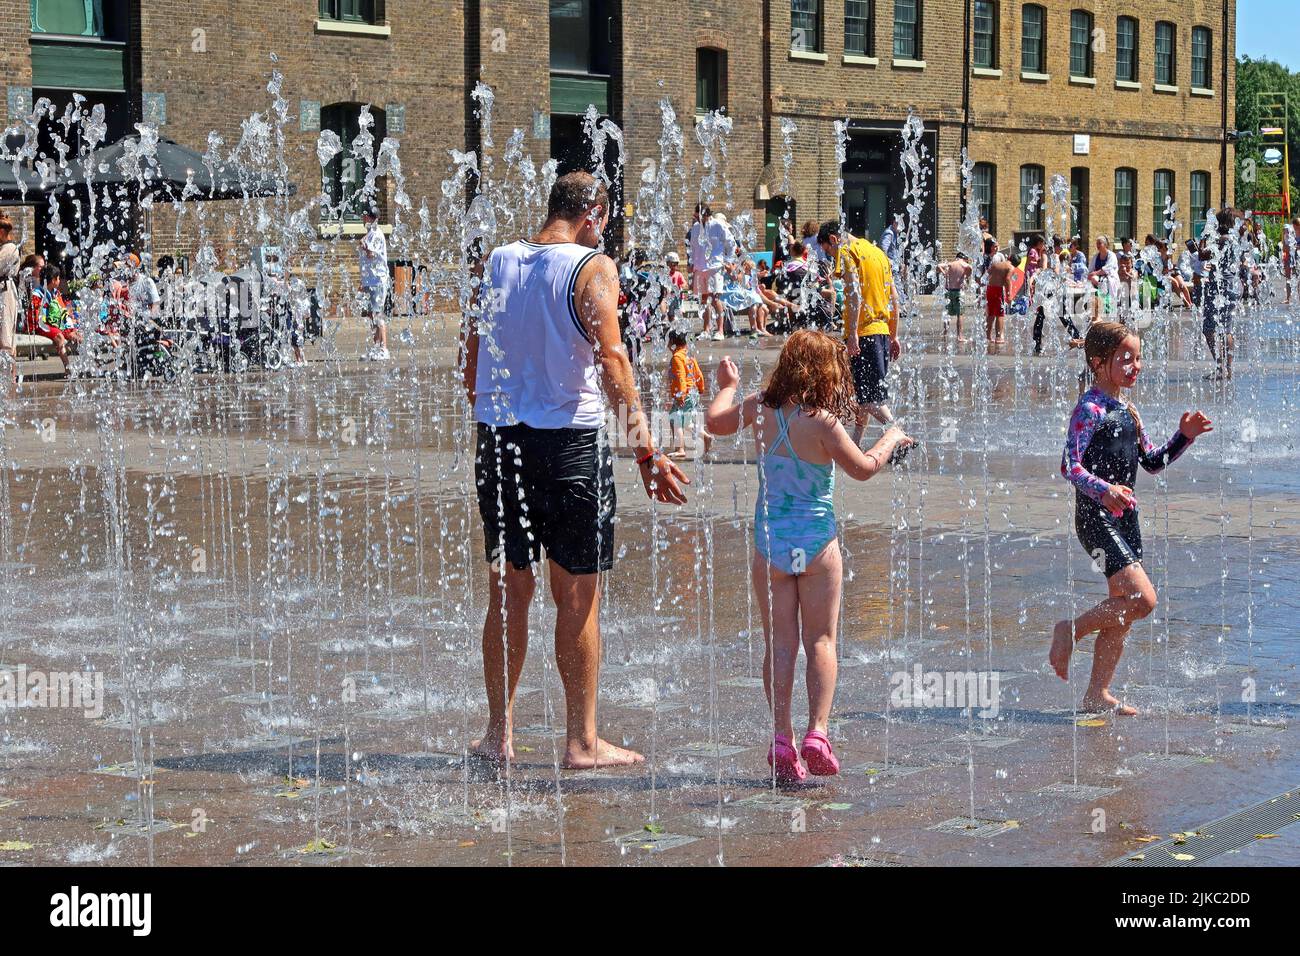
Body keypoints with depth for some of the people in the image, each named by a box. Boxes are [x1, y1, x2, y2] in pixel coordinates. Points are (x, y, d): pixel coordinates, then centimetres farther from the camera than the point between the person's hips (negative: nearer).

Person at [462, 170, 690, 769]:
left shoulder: (496, 263, 8)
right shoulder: (594, 268, -7)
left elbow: (472, 361, 11)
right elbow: (612, 363, -15)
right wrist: (646, 453, -14)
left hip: (499, 439, 5)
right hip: (569, 440, -5)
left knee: (508, 591, 13)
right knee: (577, 596, 3)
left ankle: (498, 734, 19)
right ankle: (582, 742, 8)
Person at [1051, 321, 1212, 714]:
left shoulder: (1127, 410, 14)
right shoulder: (1090, 409, -13)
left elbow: (1153, 462, 23)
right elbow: (1070, 465, -22)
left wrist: (1184, 436, 8)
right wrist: (1103, 490, -37)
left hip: (1124, 515, 9)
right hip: (1095, 517, -9)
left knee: (1123, 607, 10)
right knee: (1143, 599, -17)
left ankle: (1098, 694, 17)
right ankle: (1070, 631, 1)